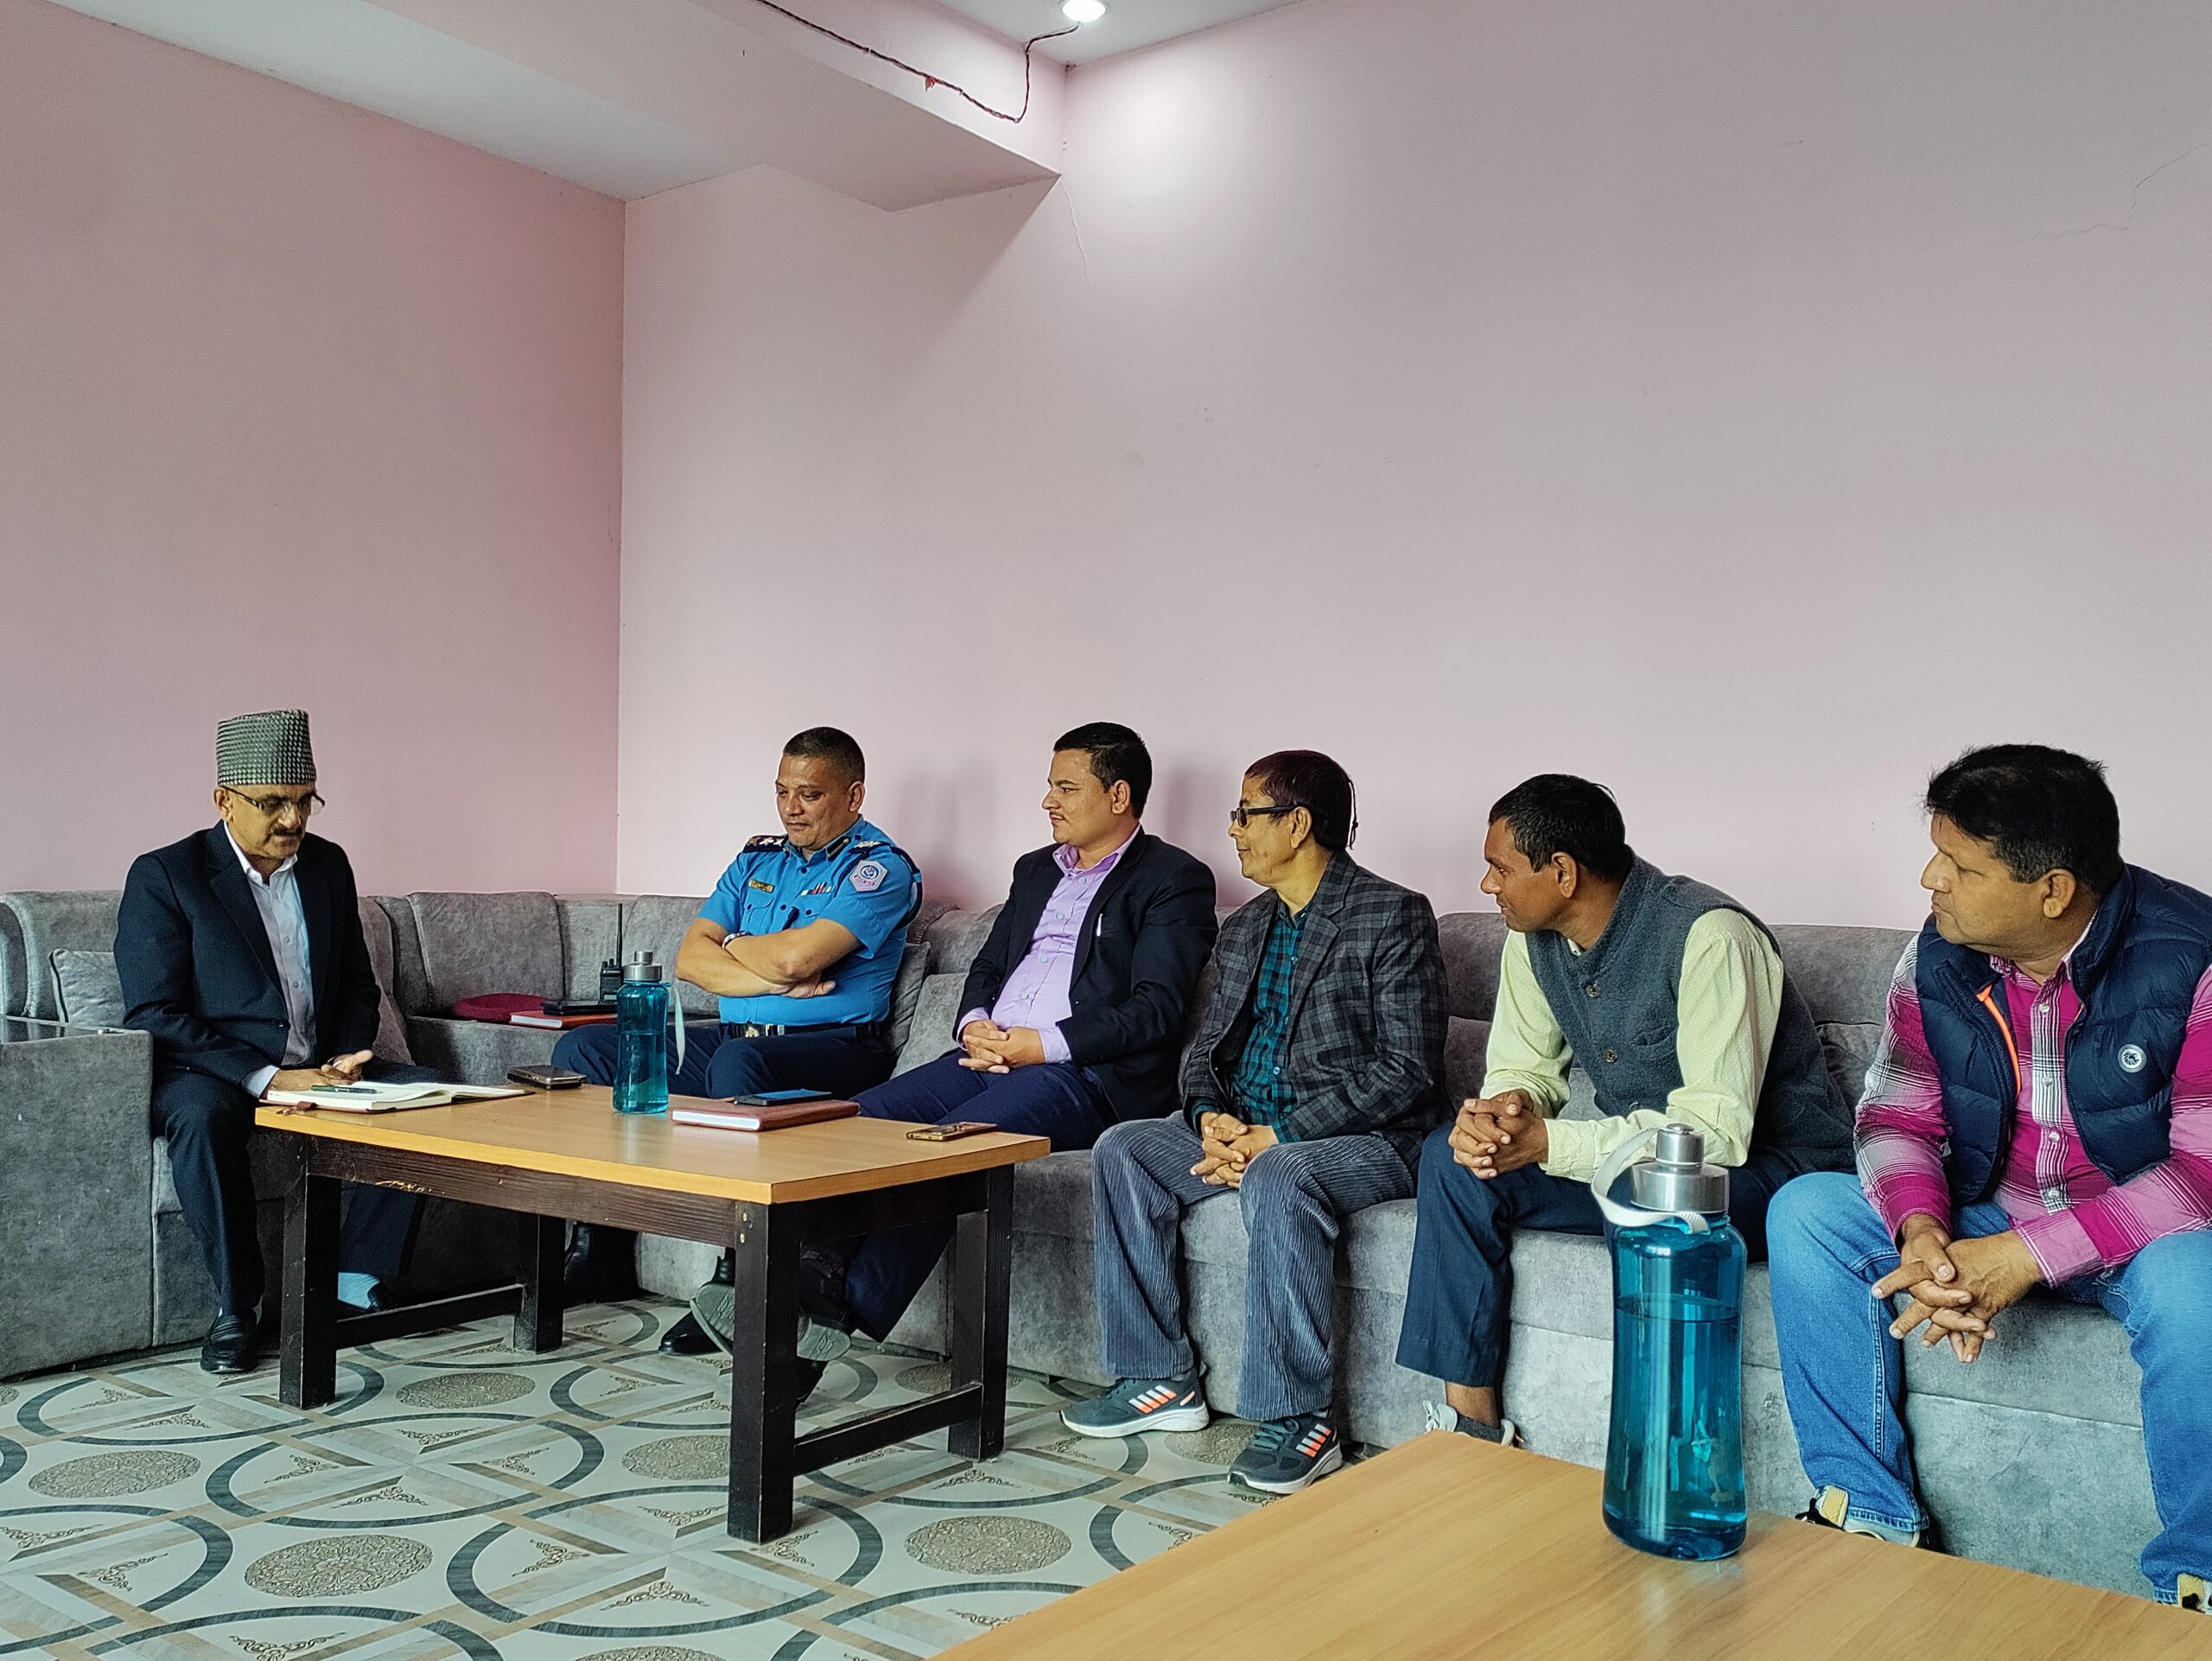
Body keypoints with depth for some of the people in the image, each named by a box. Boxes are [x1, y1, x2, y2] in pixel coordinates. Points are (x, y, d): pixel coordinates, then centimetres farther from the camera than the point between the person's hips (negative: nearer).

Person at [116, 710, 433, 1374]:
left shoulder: (328, 865, 9)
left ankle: (356, 1280, -12)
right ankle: (238, 1306, -21)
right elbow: (153, 1016, -13)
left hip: (317, 1065, 5)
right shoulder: (163, 876, -7)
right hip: (215, 1071, -5)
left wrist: (345, 1057, -7)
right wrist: (266, 1078, -23)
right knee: (201, 1115, -37)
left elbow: (358, 985, 15)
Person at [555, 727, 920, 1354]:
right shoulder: (758, 858, 17)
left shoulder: (880, 868, -5)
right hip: (732, 1038, 8)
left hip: (831, 1046, -7)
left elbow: (796, 957, -19)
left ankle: (735, 1280, -29)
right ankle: (600, 1247, 0)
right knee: (581, 1049, -2)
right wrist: (771, 978, -10)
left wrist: (734, 945, 1)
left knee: (738, 1061, -39)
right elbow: (690, 957, 6)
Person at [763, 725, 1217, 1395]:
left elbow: (1155, 1009, -9)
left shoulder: (1175, 880, 2)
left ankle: (846, 1311, -30)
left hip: (1084, 1072, -7)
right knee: (865, 1115, -18)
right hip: (990, 1055, 8)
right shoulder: (1036, 870, 25)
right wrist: (975, 1026, 0)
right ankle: (822, 1269, -29)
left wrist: (1043, 1045, -16)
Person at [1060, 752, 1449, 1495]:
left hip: (1365, 1138, -7)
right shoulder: (1245, 928, 16)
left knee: (1277, 1178, -37)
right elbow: (1206, 1045, 16)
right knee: (1122, 1148, -12)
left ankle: (1299, 1418, -25)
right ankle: (1163, 1381, -5)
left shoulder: (1394, 916, -9)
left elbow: (1406, 1071, -16)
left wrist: (1275, 1137, -21)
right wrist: (1210, 1118, -9)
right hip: (1250, 1130, 8)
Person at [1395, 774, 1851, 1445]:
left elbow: (1716, 1131, -30)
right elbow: (1522, 1070, 5)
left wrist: (1548, 1143, -33)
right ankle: (1471, 1423, -8)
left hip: (1766, 1164, -7)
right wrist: (1497, 1114, -21)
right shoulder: (1534, 941, -3)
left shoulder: (1708, 936, -26)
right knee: (1453, 1158, -11)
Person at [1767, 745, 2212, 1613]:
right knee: (1805, 1212, -16)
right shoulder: (1939, 957, -7)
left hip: (2141, 1228, -4)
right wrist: (1921, 1231, -26)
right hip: (1985, 1214, 5)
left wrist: (2024, 1255, -33)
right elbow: (1896, 1117, -3)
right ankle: (1869, 1516, -8)